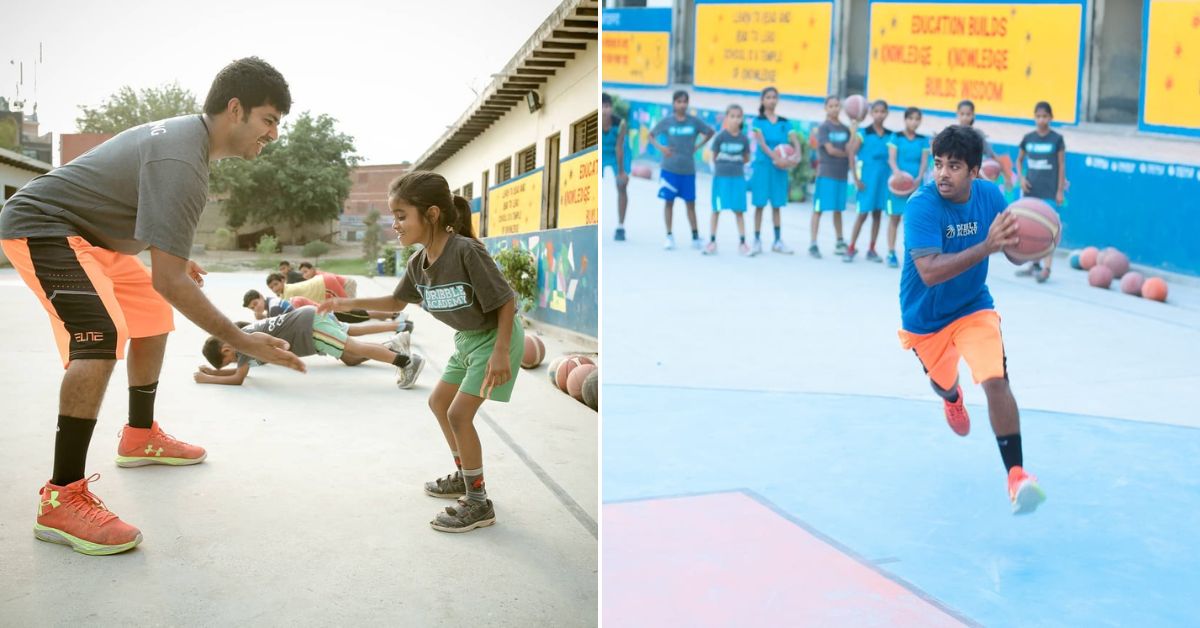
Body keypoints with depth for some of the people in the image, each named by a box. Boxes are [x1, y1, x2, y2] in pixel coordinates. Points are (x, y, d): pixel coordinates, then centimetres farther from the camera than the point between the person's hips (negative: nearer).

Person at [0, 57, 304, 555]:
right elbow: (169, 281, -32)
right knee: (103, 335, -27)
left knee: (153, 315, 17)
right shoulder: (181, 163, -29)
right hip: (40, 227, -11)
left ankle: (140, 437, 30)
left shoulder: (186, 133, 3)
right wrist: (241, 342, -28)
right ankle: (61, 499, -24)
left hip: (86, 232, 11)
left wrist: (174, 257, 19)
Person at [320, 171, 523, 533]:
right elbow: (396, 302, 14)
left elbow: (506, 301, -25)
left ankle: (479, 504, 2)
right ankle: (464, 476, 35)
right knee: (438, 403, 17)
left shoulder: (467, 251, -29)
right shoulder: (419, 263, -4)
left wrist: (500, 353, -29)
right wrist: (351, 303, 5)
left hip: (496, 338, -9)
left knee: (458, 413, -12)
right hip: (467, 340, 9)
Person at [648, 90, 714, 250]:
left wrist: (698, 146, 2)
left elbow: (710, 132, 12)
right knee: (669, 201, 2)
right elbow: (651, 135, 6)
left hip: (688, 169, 1)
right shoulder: (667, 121, -3)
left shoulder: (694, 121, -1)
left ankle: (695, 236, 17)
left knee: (690, 203, 6)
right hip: (670, 168, -1)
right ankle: (669, 236, 10)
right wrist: (660, 147, -11)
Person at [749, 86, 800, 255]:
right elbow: (762, 143, -14)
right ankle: (757, 241, 6)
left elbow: (795, 141, 1)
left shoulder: (784, 122, 8)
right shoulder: (758, 121, -2)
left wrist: (796, 156, -19)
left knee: (777, 205, 10)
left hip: (781, 167, 3)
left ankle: (778, 241, 18)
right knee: (760, 204, 0)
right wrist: (775, 158, -26)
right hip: (763, 165, -3)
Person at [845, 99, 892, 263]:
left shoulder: (890, 135, 7)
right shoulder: (863, 133, -3)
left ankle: (871, 250, 17)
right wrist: (856, 178, -10)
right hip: (867, 178, -4)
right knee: (862, 213, -3)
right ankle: (851, 248, 6)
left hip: (883, 178, 4)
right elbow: (852, 154, -7)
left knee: (877, 214, 8)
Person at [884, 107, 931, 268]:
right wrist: (896, 170, -27)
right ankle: (891, 253, 6)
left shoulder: (923, 140, 8)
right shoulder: (896, 137, 2)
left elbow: (924, 161, 3)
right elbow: (891, 158, -6)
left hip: (916, 183, 2)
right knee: (895, 217, 1)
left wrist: (919, 178, -15)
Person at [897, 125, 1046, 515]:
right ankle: (953, 399, 64)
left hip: (973, 309, 2)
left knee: (995, 380, -21)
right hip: (924, 318, -1)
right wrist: (986, 247, -49)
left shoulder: (989, 195, -12)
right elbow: (929, 272, -40)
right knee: (942, 383, 23)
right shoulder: (922, 206, -28)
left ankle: (1016, 475, -14)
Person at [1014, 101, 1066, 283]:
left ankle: (1046, 268, -10)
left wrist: (1060, 190, -5)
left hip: (1050, 192, -4)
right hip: (1031, 190, 4)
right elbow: (1019, 160, 16)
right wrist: (1021, 177, -2)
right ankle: (1035, 264, 22)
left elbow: (1062, 165, -2)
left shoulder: (1057, 139, -3)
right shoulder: (1028, 138, 5)